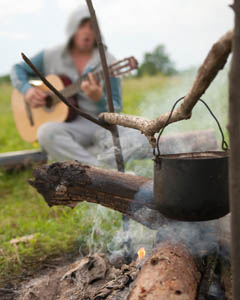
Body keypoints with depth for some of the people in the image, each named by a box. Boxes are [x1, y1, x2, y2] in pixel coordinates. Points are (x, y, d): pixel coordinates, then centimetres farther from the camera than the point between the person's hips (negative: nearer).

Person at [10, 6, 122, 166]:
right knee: (47, 132, -34)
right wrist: (27, 90, -2)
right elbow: (18, 69, 19)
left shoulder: (108, 62, 1)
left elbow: (115, 110, -2)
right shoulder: (51, 56, 8)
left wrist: (99, 99, -24)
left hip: (99, 124, -1)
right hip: (63, 123, 2)